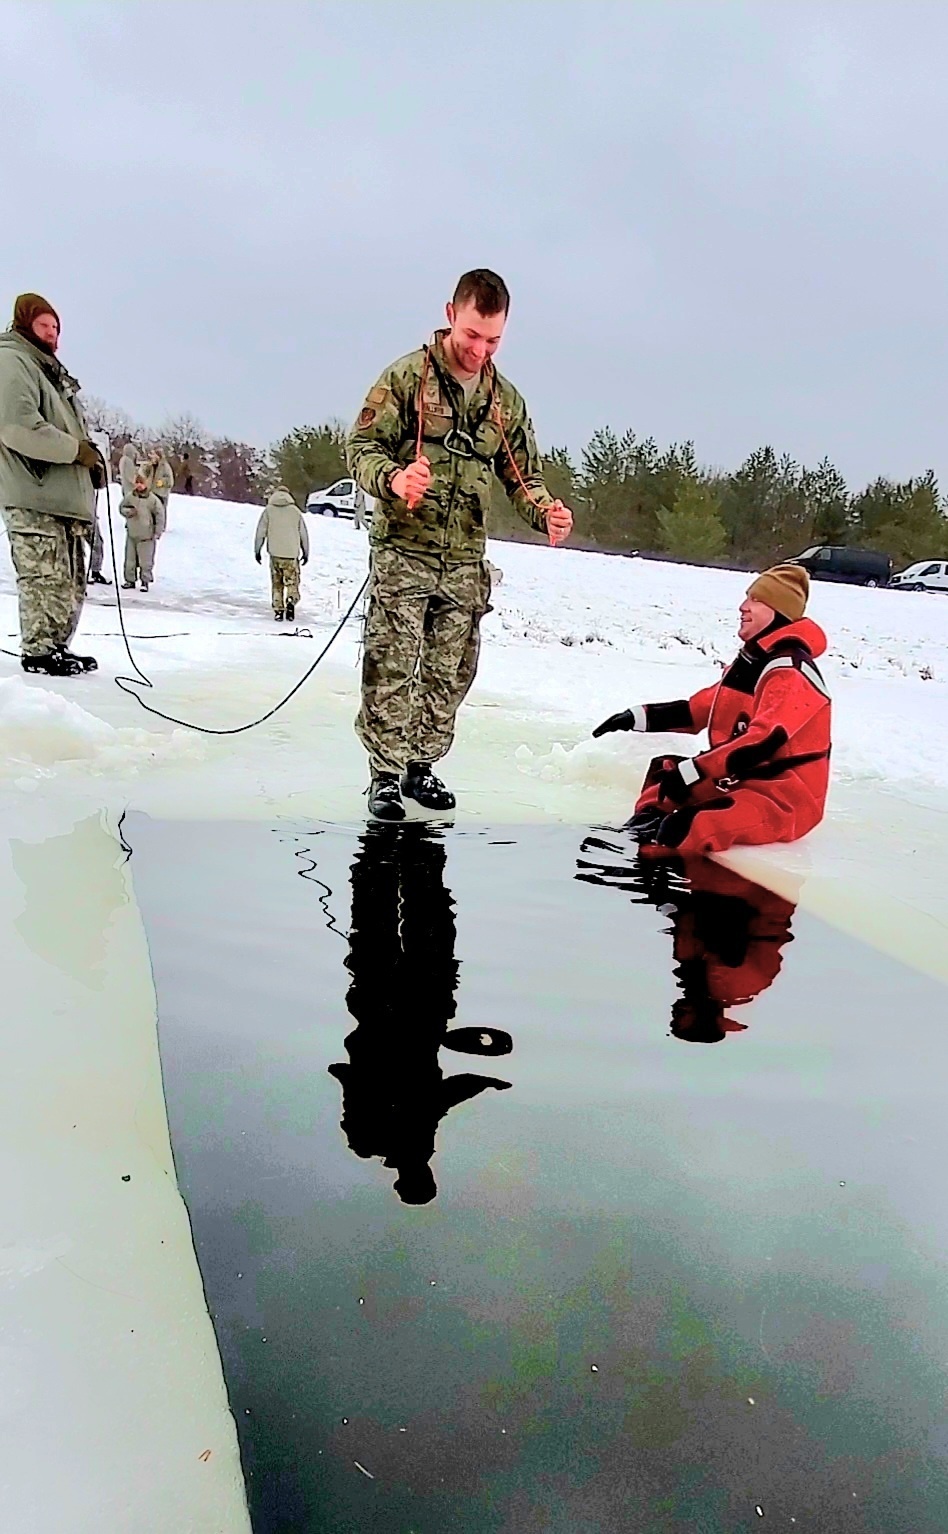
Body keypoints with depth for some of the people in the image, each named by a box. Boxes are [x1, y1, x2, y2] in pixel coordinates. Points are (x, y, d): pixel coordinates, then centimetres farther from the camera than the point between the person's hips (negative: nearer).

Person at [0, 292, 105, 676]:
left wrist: (89, 461, 9)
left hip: (64, 496, 10)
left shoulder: (47, 369, 26)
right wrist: (76, 449, -15)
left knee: (71, 583, 12)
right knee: (46, 579, -10)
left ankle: (56, 647, 19)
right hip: (35, 498, -10)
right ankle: (39, 652, -3)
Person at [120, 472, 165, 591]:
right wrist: (128, 511, -10)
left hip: (147, 536, -4)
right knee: (130, 558, 10)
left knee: (146, 560, 1)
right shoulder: (129, 497, 2)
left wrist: (157, 532, -5)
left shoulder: (153, 499, -8)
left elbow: (160, 515, -5)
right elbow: (122, 508, 14)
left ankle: (145, 581, 12)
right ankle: (130, 580, 21)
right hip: (131, 534, 4)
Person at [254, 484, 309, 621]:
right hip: (292, 553, 0)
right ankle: (291, 600, -21)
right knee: (292, 582, 6)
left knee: (277, 584, 10)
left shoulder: (268, 510, 3)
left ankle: (278, 611, 6)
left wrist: (257, 550, 11)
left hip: (275, 553, 0)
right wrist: (306, 552, 16)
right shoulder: (295, 511, 5)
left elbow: (260, 532, 2)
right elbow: (304, 533, 7)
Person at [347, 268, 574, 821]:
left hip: (465, 561, 5)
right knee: (393, 668, -7)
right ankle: (386, 774, 4)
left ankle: (422, 766, 22)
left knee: (451, 672, 8)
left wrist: (546, 512, -6)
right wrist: (393, 479, -26)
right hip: (404, 553, -4)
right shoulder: (407, 377, -3)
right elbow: (361, 447, -4)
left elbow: (522, 473, 15)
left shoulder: (506, 400, 12)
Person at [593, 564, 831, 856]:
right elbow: (698, 710, 18)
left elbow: (763, 741, -29)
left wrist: (691, 772, -29)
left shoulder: (791, 672, -19)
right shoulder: (751, 661, 13)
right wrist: (639, 717, 9)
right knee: (665, 769, 15)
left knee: (690, 826, -30)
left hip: (785, 799, -10)